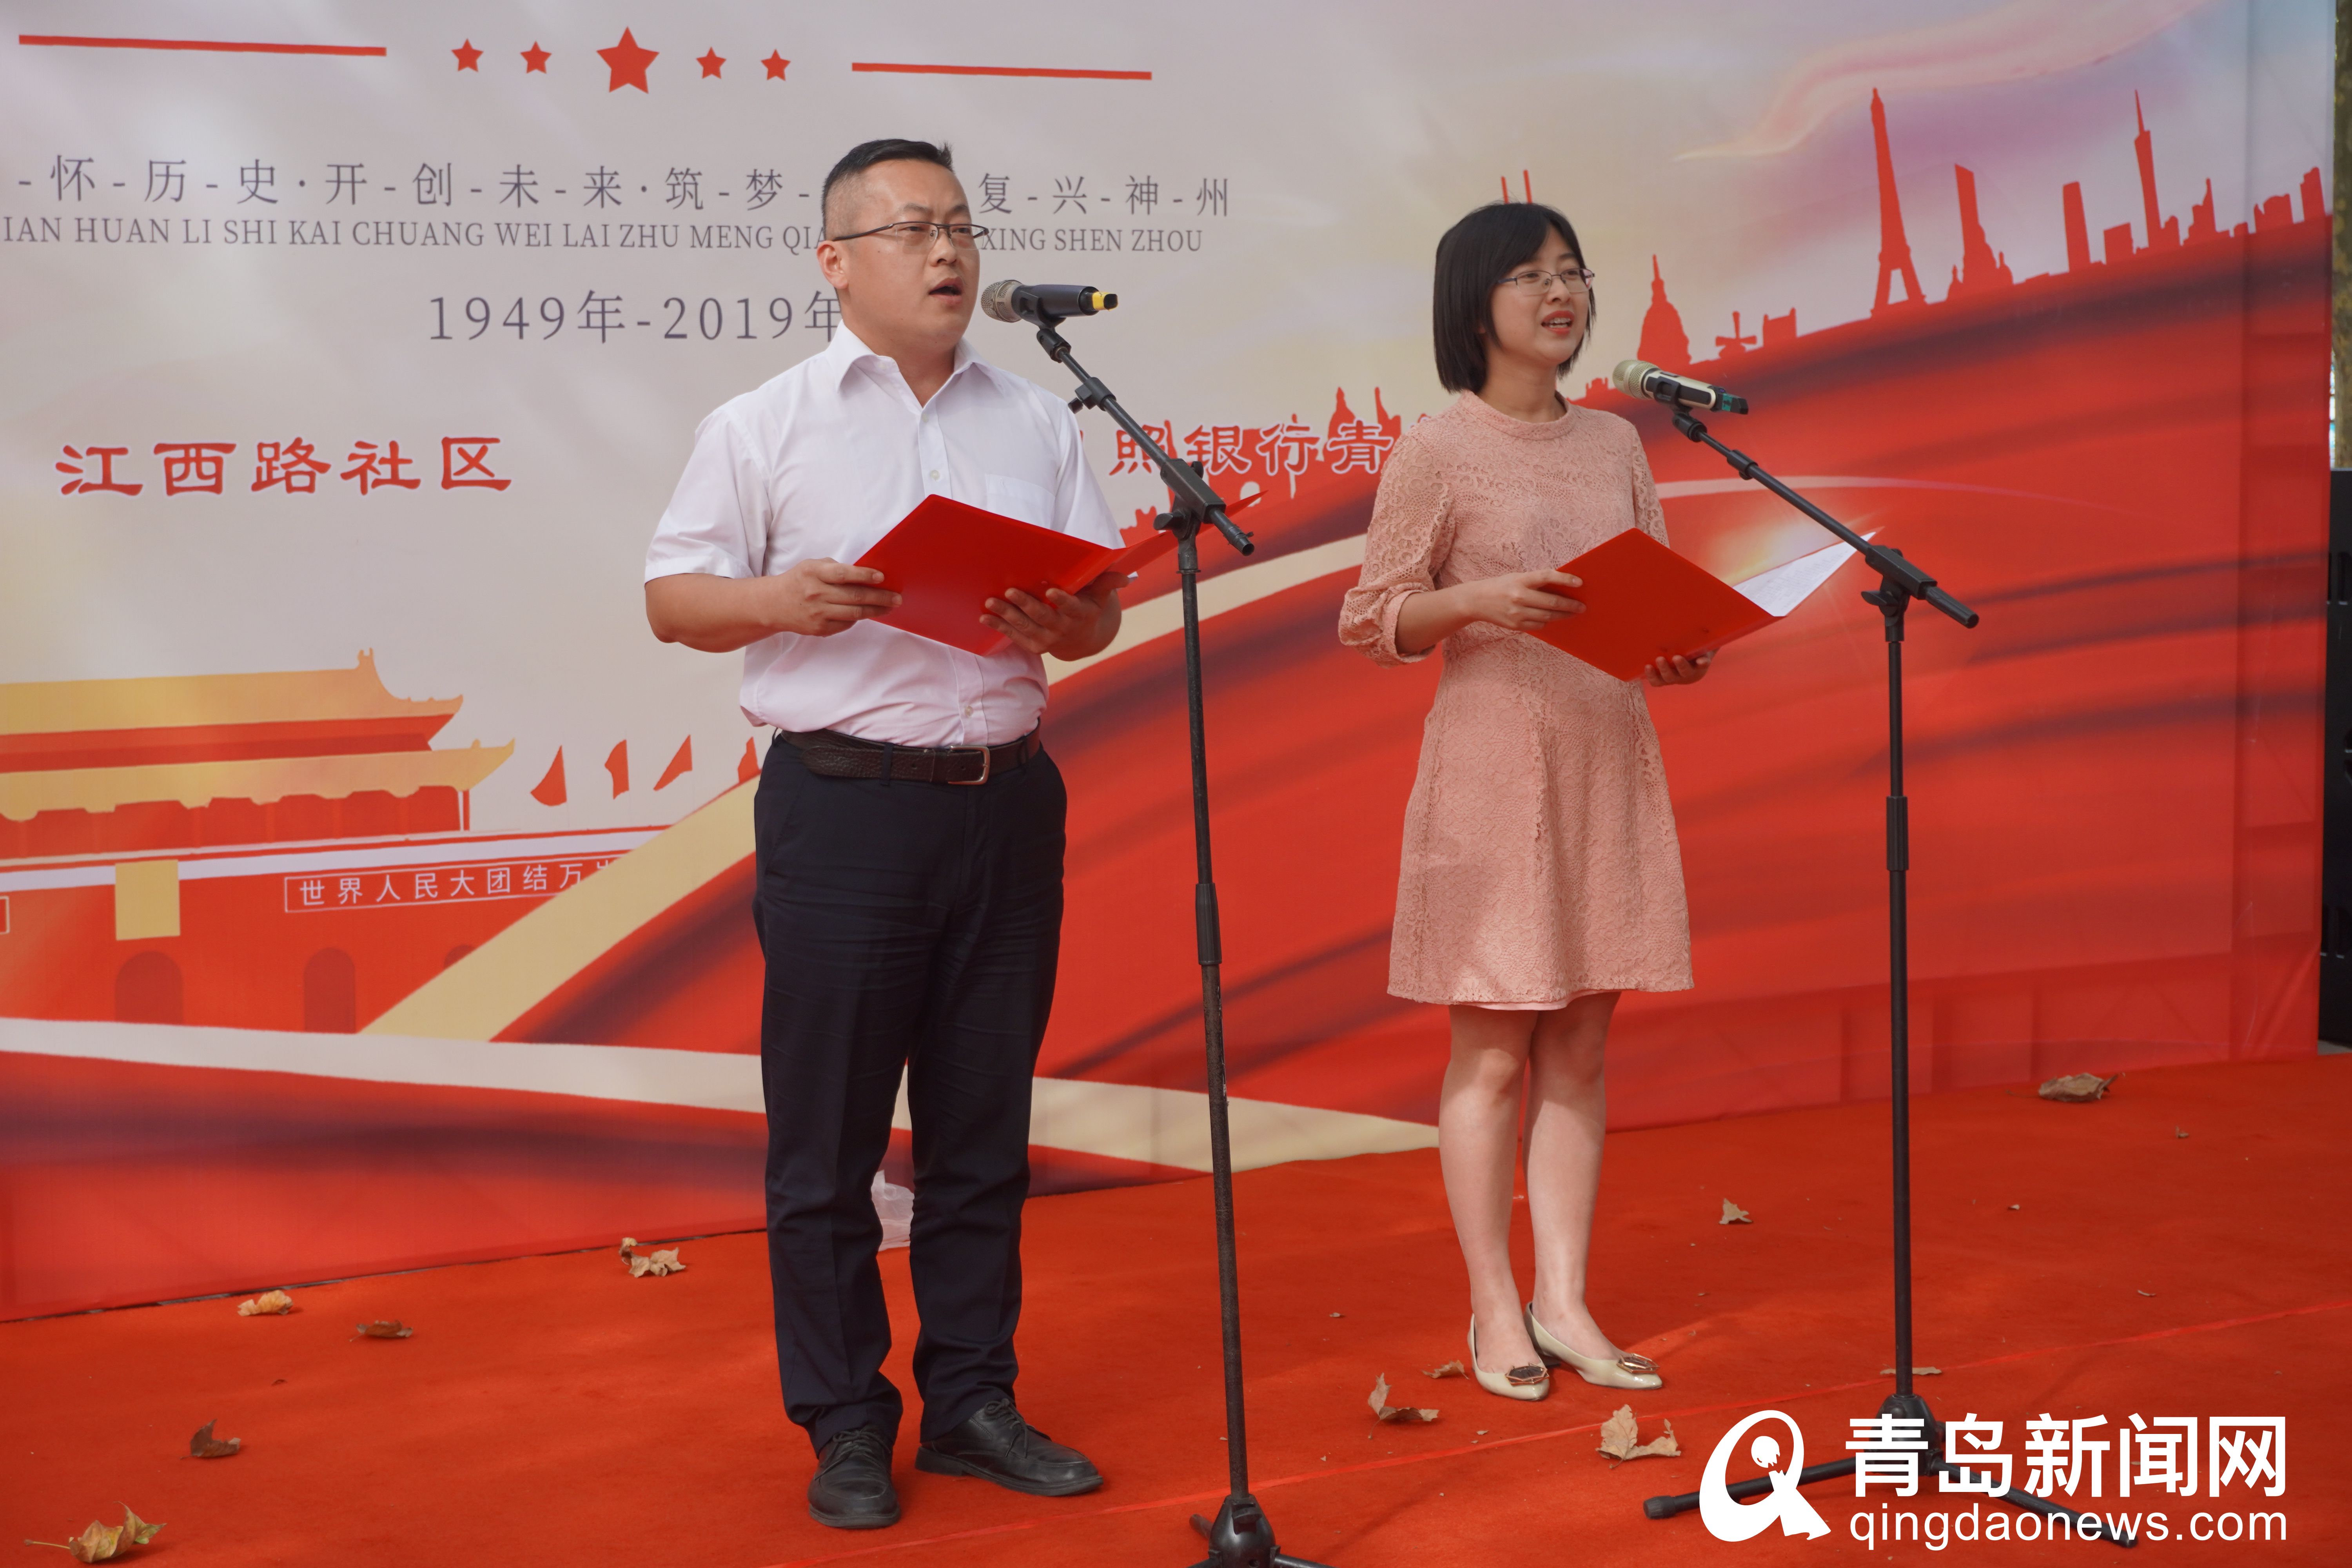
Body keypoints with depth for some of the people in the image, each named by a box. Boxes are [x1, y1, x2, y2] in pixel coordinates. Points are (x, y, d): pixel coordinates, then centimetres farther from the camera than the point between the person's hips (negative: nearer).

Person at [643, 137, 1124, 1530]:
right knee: (827, 1131, 1)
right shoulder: (765, 426, 3)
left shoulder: (1039, 424, 13)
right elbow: (674, 599, 1)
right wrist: (779, 600, -19)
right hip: (847, 801, -3)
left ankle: (973, 1399, 21)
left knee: (985, 1127, 10)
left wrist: (1070, 624, -11)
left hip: (1007, 798, 4)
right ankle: (846, 1424, 13)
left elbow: (1104, 603, 12)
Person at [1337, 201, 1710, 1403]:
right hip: (1492, 765, -5)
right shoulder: (1437, 452, -4)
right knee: (1494, 1050, 0)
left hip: (1608, 762, 5)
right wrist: (1475, 601, -20)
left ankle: (1564, 1303, 15)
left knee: (1580, 1045, 7)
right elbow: (1368, 620, -4)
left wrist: (1683, 651, -5)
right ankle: (1494, 1312, 10)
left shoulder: (1616, 443, 12)